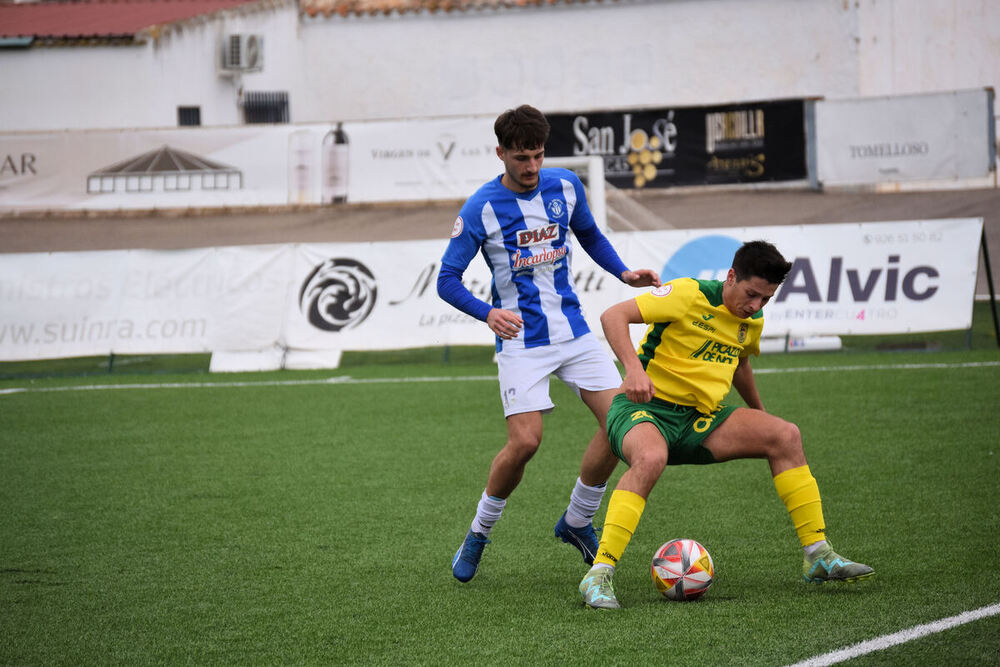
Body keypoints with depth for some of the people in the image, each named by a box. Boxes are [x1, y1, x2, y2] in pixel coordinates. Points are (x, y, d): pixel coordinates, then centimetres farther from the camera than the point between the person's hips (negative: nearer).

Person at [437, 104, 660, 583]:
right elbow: (447, 280, -9)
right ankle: (478, 534, 6)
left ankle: (577, 522, 14)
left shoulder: (565, 186, 3)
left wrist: (623, 274, 6)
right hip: (521, 341, -5)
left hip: (573, 330, 5)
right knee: (525, 441, -17)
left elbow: (589, 236, 22)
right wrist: (488, 313, -27)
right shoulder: (481, 208, -10)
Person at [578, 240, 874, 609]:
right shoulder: (689, 295, -15)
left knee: (786, 436, -8)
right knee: (651, 458, -41)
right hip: (645, 409, -7)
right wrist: (634, 368, -34)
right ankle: (598, 576, -37)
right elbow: (613, 316, -20)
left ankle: (818, 556, -2)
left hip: (700, 418, 7)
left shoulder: (752, 321, 8)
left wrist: (759, 414, 39)